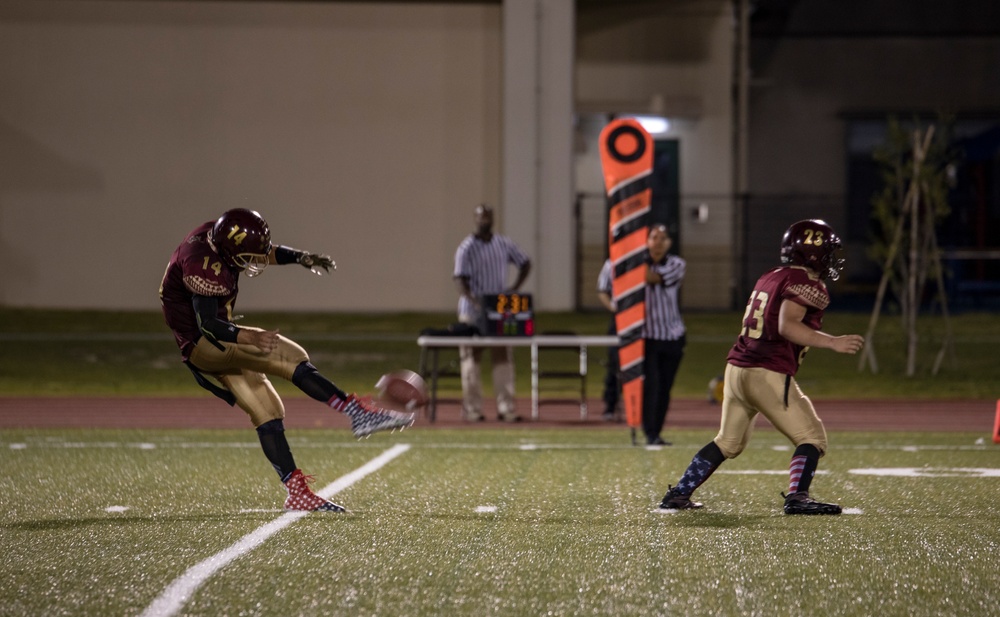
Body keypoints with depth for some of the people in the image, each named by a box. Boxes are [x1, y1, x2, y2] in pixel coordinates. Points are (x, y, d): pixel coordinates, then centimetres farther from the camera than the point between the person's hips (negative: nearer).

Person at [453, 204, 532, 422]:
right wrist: (474, 301, -33)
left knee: (504, 357, 1)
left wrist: (515, 288, 2)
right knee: (472, 359, -1)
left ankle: (506, 407, 2)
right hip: (472, 312, -4)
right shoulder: (466, 248, -7)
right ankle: (472, 408, 3)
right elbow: (460, 280, -16)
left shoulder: (504, 244, 7)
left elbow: (525, 263, 17)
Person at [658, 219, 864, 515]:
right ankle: (798, 497, -15)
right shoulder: (806, 283, -8)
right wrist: (832, 342, -23)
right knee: (812, 436, 0)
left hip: (737, 367, 8)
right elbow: (787, 326, -21)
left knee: (728, 442, 21)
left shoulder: (768, 279, 18)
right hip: (769, 374, -8)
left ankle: (678, 495, 21)